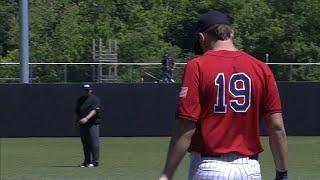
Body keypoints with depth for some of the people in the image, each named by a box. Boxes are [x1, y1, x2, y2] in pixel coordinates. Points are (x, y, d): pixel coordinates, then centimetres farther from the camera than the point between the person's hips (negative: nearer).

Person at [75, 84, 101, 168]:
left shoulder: (95, 99, -3)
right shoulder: (80, 99, 15)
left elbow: (94, 110, -16)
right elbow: (77, 112, 21)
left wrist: (86, 118, -29)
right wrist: (78, 120, 5)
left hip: (93, 124, -5)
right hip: (82, 124, 5)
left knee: (94, 142, -9)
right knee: (85, 144, 7)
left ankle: (95, 161, -7)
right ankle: (87, 161, 13)